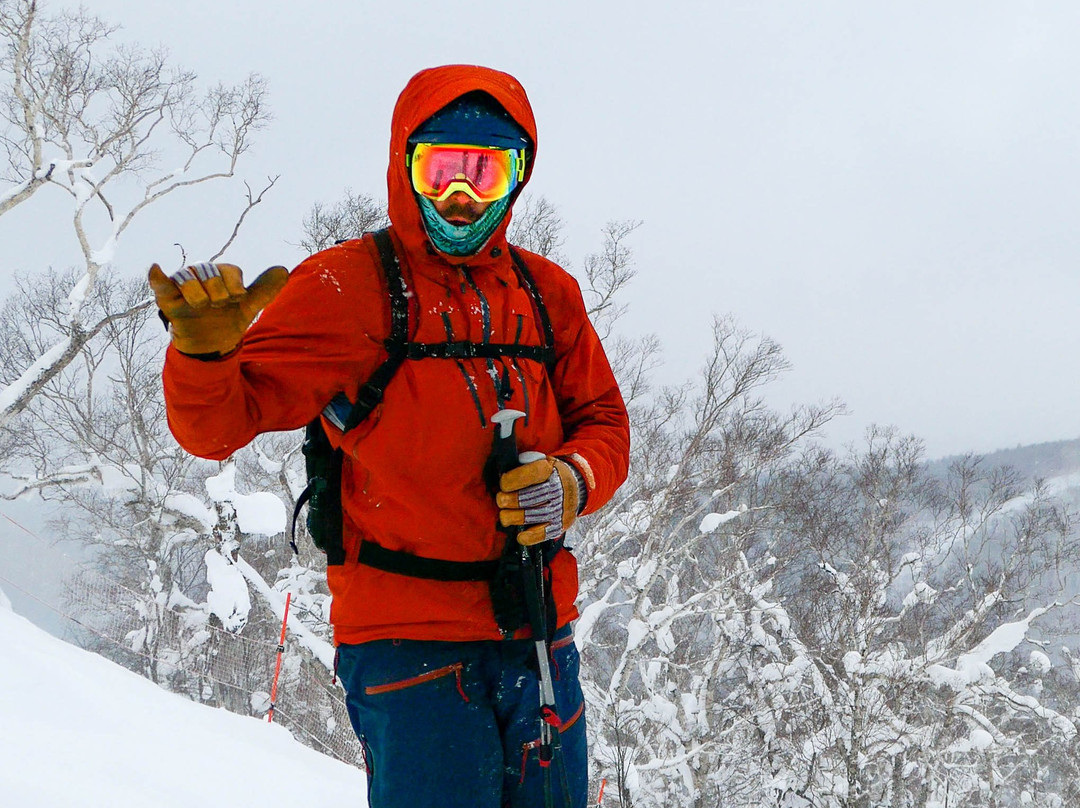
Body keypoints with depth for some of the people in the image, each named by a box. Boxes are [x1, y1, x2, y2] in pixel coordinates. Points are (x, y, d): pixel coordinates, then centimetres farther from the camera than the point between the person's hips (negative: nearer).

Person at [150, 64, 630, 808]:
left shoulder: (547, 293, 10)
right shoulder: (348, 286, -5)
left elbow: (603, 423, 17)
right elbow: (219, 424, -11)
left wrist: (572, 481, -6)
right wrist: (203, 350, -33)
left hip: (540, 638, 5)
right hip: (407, 639, -5)